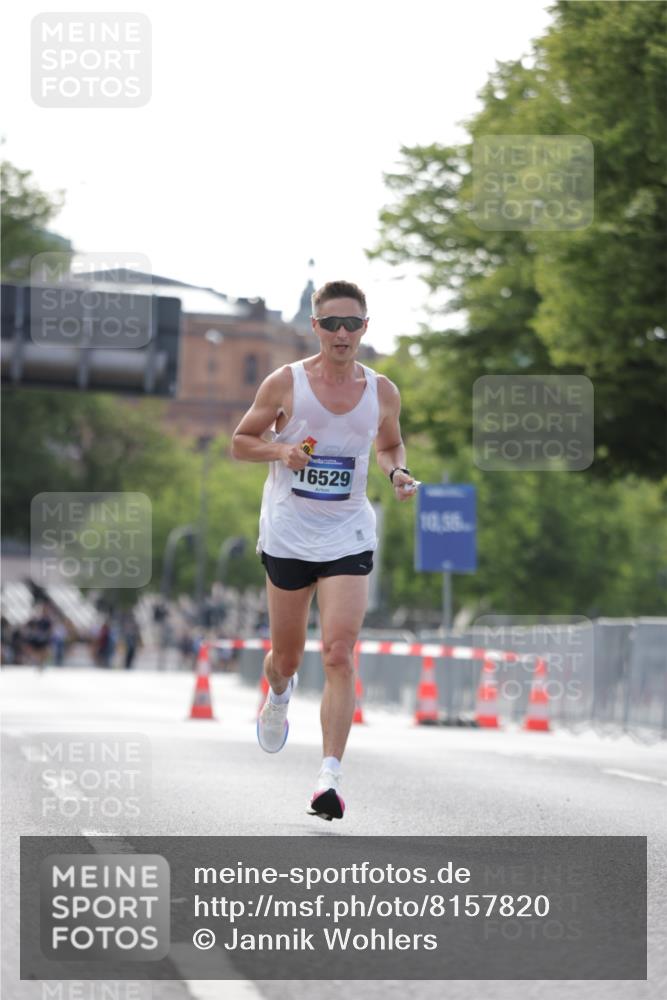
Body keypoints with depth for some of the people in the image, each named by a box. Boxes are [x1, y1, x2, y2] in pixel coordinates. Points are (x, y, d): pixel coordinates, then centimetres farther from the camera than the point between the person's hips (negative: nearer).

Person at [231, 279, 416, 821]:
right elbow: (241, 441, 3)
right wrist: (280, 450, -16)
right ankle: (279, 693, 50)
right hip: (288, 534, 0)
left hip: (347, 538, 0)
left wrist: (398, 472, -2)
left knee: (339, 654, -15)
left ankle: (330, 776, -18)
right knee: (287, 653, 12)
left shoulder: (382, 391, 1)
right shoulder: (285, 383, -6)